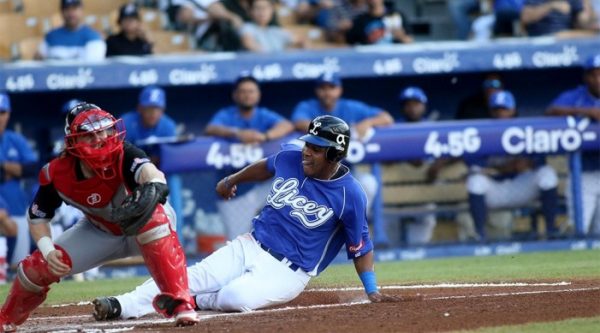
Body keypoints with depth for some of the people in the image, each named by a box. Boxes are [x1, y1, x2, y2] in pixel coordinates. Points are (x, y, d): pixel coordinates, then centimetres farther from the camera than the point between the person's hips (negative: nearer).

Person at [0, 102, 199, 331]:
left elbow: (148, 170, -58)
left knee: (153, 217, -40)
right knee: (38, 266, -9)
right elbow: (37, 216, -7)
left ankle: (179, 302, -38)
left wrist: (154, 186, -82)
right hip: (100, 232, 3)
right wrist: (47, 249, -25)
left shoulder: (123, 156, -34)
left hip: (146, 229, -3)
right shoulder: (57, 174, -23)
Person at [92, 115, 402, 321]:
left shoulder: (349, 194, -14)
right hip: (248, 247, 5)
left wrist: (372, 290, -13)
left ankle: (191, 301, -3)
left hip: (287, 272, -5)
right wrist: (233, 180, 37)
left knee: (236, 298, -32)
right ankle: (123, 305, -25)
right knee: (194, 277, -15)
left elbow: (360, 246, -8)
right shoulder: (290, 160, 0)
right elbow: (265, 167, 23)